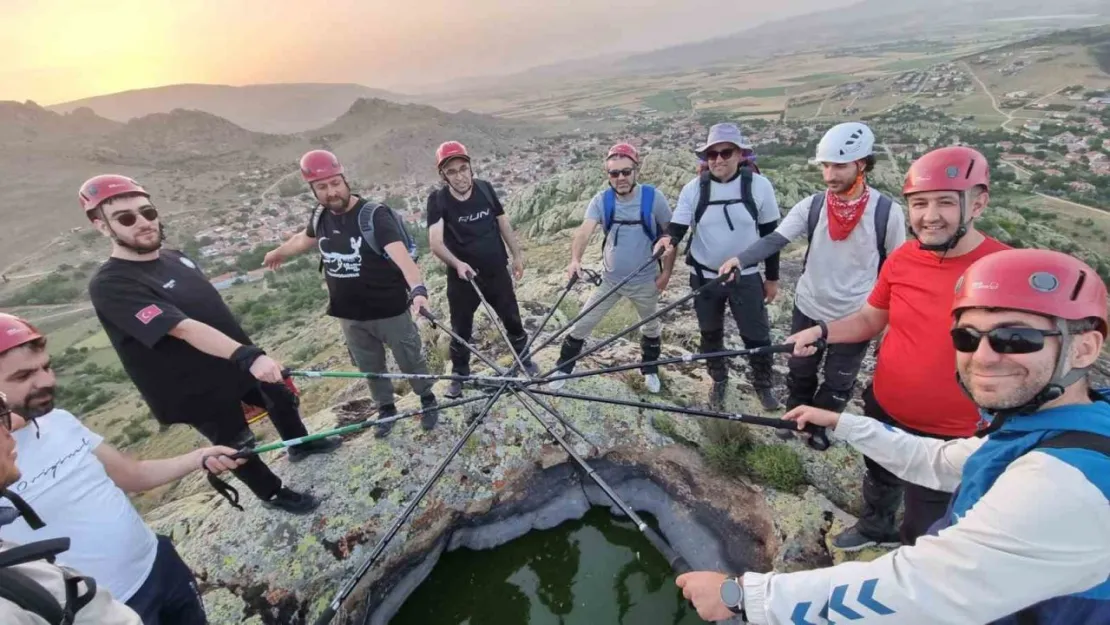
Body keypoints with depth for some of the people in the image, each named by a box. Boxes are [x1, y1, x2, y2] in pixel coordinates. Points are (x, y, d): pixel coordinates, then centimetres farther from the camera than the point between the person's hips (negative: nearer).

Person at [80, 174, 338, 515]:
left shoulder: (175, 257, 1)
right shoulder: (111, 285, -24)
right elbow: (184, 329, -37)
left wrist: (250, 354, 18)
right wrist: (247, 355, -48)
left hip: (240, 361, 7)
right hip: (201, 389, -7)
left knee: (281, 399, 23)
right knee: (238, 446, 11)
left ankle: (300, 444, 51)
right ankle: (273, 494, 35)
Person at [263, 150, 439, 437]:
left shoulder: (374, 214, -20)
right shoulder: (320, 216, -1)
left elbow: (400, 253, -35)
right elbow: (305, 238, 23)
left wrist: (417, 288, -53)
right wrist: (278, 253, 42)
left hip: (390, 310, -5)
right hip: (349, 315, 5)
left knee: (411, 361, 12)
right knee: (370, 368, 19)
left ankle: (428, 400, 36)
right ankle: (386, 409, 41)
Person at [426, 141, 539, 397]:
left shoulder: (485, 188, -6)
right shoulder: (438, 200, -14)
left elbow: (503, 222, 6)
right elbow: (435, 242, -23)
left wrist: (517, 254, 9)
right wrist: (457, 263, -41)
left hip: (497, 272, 2)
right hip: (462, 277, -2)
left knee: (512, 319, 16)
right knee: (461, 328, 12)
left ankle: (524, 359, 39)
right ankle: (459, 374, 33)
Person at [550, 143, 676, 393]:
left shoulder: (653, 197, -15)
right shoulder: (601, 200, -12)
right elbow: (585, 230, -26)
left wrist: (666, 272, -8)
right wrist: (575, 260, -44)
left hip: (645, 281, 0)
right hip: (610, 279, 1)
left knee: (650, 327, 21)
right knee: (582, 324, 4)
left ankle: (650, 370, 46)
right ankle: (563, 369, 24)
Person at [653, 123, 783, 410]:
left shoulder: (759, 185, -9)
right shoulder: (694, 188, -8)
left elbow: (770, 234, -1)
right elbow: (677, 227, -9)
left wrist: (772, 277, 3)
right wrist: (667, 240, -35)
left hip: (746, 277, -1)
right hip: (704, 278, 1)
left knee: (757, 337, 6)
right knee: (710, 335, 17)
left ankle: (763, 385, 33)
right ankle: (719, 381, 40)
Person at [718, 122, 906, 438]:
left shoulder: (888, 212, -15)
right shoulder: (812, 206, -10)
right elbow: (775, 239, -20)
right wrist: (740, 259, -39)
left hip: (857, 317, -2)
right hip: (808, 309, 2)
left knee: (838, 384, 16)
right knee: (800, 372, 20)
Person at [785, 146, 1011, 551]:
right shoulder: (901, 259, -8)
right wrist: (821, 331, -14)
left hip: (951, 435, -4)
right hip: (884, 412, 5)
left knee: (925, 523, 19)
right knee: (880, 481, 32)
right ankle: (876, 527, 61)